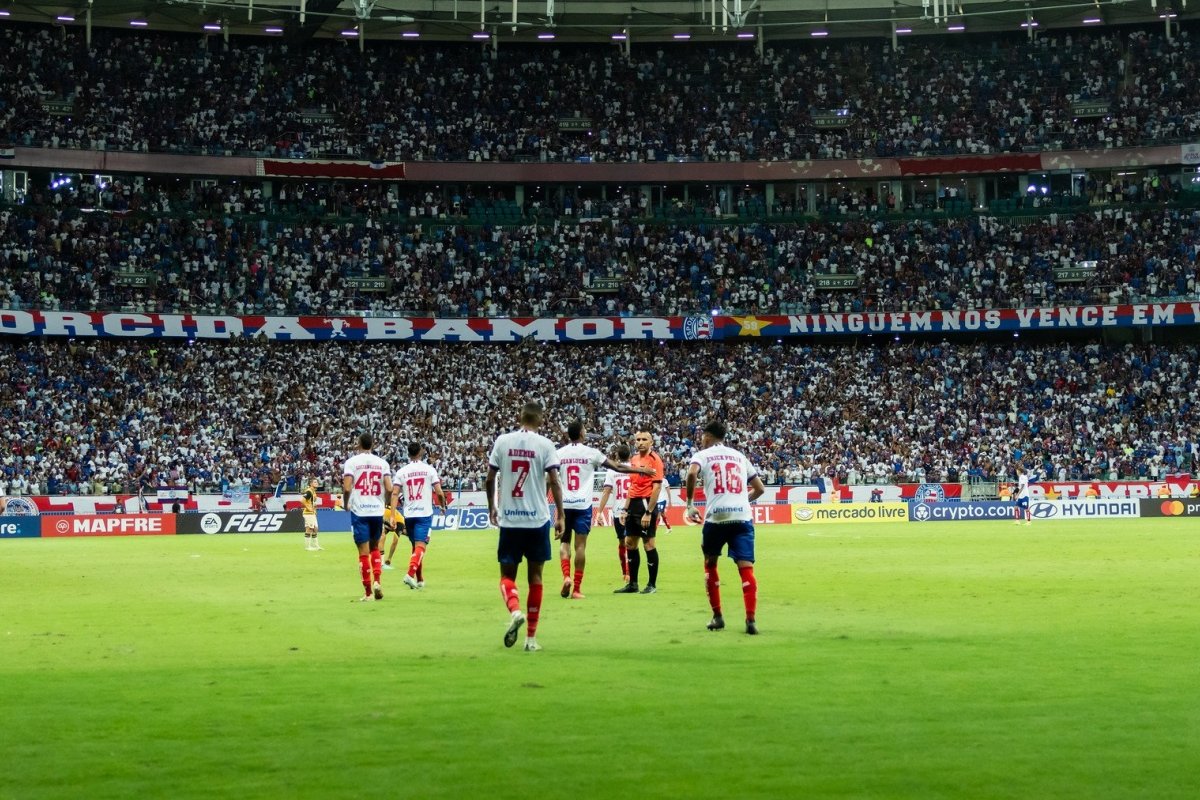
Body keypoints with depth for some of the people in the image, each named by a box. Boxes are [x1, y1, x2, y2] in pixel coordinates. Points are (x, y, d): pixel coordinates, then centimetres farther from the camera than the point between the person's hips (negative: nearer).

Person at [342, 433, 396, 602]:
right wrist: (386, 504, 14)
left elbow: (347, 488, -13)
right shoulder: (382, 463, 4)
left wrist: (346, 504, 6)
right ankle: (376, 581, 0)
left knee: (364, 551, 1)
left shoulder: (351, 462, -3)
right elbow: (389, 489, -5)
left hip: (359, 511, -3)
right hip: (377, 511, 3)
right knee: (375, 548, 19)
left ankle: (368, 591, 1)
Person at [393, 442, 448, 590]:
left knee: (416, 546, 17)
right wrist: (443, 506, 14)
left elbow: (395, 493, -5)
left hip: (409, 515, 3)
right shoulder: (429, 469, -2)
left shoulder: (402, 471, 3)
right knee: (420, 546, -7)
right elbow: (439, 492, -5)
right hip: (424, 513, -3)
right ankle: (410, 574, -28)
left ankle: (420, 580, 22)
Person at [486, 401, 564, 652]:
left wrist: (492, 507, 18)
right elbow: (554, 482, -9)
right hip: (538, 519, -1)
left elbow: (490, 479, 4)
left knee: (507, 574, 10)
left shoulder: (502, 441, 1)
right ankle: (531, 637, 10)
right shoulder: (545, 445, -4)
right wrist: (560, 515, -4)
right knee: (535, 575, 10)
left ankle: (515, 611, -21)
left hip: (508, 520, 1)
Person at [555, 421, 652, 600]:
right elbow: (617, 467, 1)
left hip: (564, 504, 2)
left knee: (564, 542, 14)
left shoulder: (559, 454, 3)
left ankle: (566, 576, -9)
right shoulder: (591, 453, -2)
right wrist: (640, 470, 11)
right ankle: (577, 588, 0)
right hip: (583, 505, -2)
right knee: (580, 546, 1)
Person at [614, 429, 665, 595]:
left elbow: (657, 487, -15)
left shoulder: (654, 460, -10)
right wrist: (626, 509, 16)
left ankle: (652, 585, 4)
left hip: (647, 504, -8)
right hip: (634, 503, 8)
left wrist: (648, 512, -19)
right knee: (629, 543, 11)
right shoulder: (634, 459, 13)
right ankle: (632, 584, 19)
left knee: (649, 543, -4)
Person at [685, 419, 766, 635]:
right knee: (746, 568, -3)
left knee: (710, 564, 19)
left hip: (716, 516, -2)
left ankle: (717, 617, 19)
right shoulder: (740, 456, 21)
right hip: (743, 516, 2)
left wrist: (690, 504, -4)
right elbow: (759, 489, 23)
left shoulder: (703, 455, 9)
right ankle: (751, 619, -18)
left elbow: (692, 473, -14)